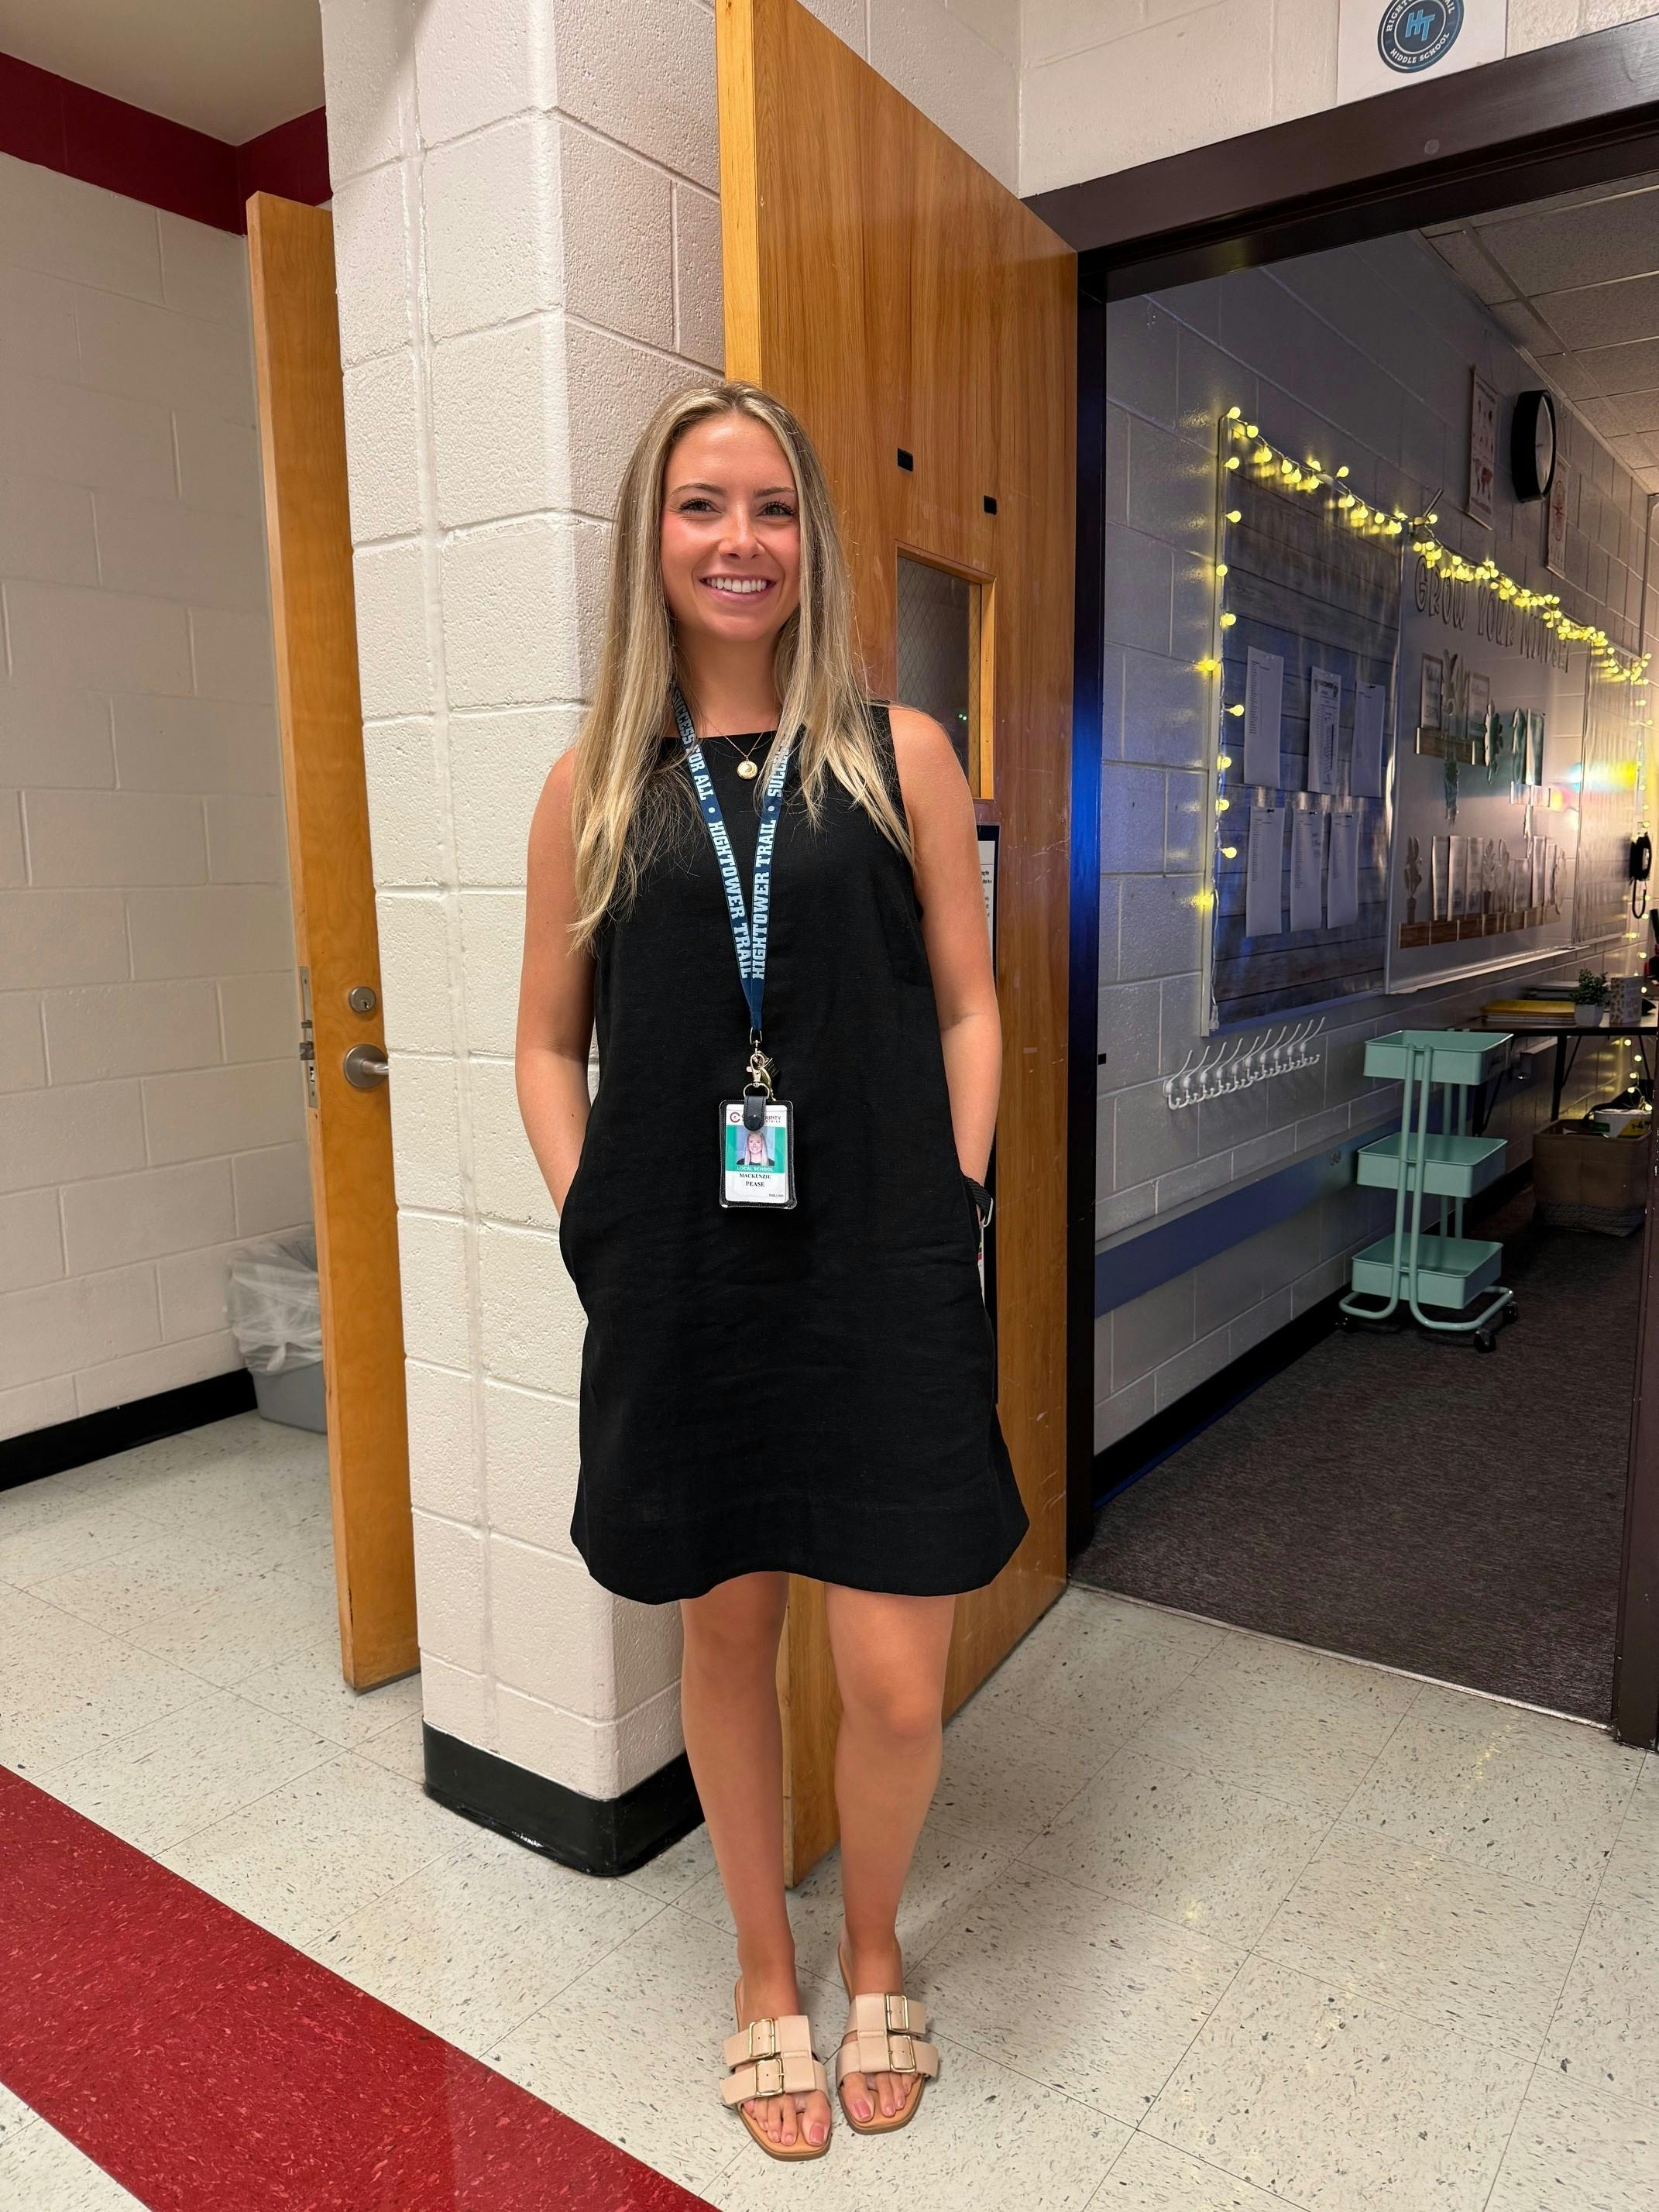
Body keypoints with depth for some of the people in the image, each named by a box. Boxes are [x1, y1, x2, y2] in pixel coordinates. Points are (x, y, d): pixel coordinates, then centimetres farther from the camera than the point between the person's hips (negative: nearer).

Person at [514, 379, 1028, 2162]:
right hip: (680, 1281, 2)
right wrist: (590, 1227, -1)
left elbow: (966, 1006, 4)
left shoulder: (900, 754, 3)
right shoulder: (595, 785, 6)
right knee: (724, 1633, 15)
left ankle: (872, 1957, 36)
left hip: (879, 1277, -1)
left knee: (897, 1683, 2)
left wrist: (953, 1210, -3)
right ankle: (765, 1978, 41)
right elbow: (548, 1042, 9)